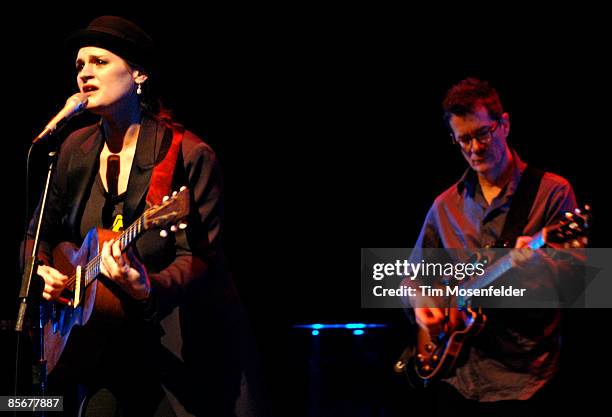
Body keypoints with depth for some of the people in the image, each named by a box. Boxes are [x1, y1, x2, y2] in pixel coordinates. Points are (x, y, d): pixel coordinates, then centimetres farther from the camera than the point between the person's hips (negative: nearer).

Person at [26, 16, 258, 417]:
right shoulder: (76, 150, 5)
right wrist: (40, 272, -4)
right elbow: (41, 234, 17)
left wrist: (148, 289, -37)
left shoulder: (190, 156, -13)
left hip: (186, 336, -4)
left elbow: (199, 259, -18)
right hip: (108, 335, 5)